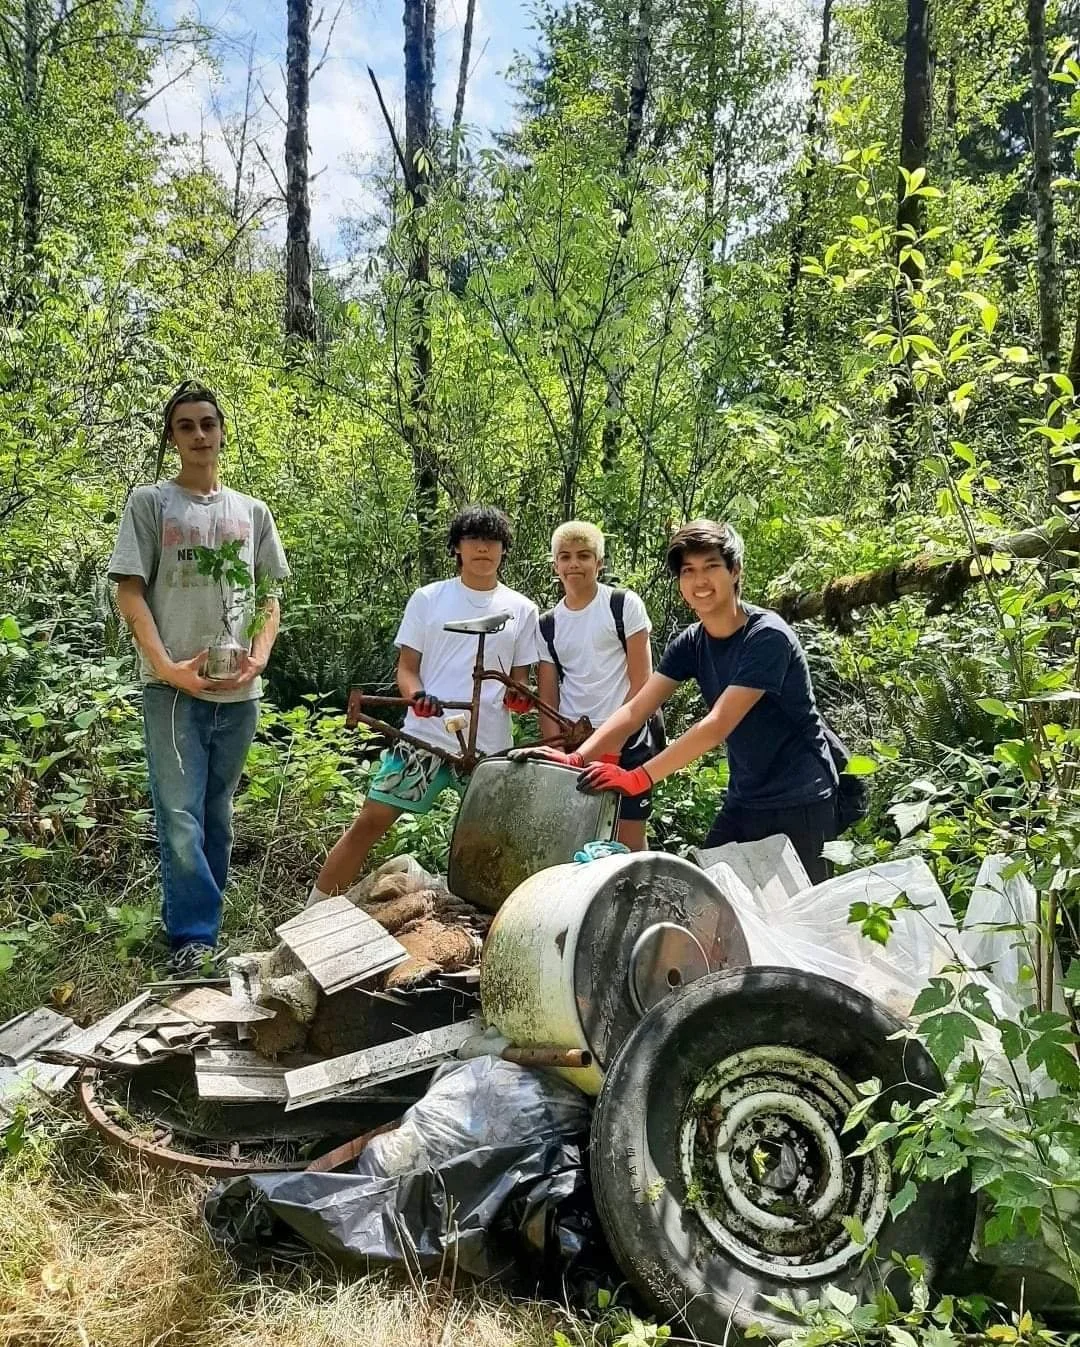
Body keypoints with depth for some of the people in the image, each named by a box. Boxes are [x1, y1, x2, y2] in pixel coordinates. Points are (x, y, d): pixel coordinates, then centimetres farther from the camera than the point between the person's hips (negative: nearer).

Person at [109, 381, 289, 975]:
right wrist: (166, 666, -15)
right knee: (181, 817, -8)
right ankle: (193, 936, -1)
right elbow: (130, 593, -3)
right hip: (174, 688, -3)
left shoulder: (251, 512, 13)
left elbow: (268, 597, 15)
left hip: (239, 691, 4)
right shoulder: (149, 503, 3)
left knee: (217, 812, 11)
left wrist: (258, 657, -3)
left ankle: (199, 922, 24)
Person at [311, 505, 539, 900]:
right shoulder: (427, 598, 5)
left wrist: (518, 697, -10)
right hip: (426, 737, -1)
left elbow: (519, 678, 13)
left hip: (491, 746, 1)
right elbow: (406, 667, 5)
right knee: (369, 823, -2)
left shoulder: (521, 609, 9)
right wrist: (416, 696, -17)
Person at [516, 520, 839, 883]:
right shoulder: (690, 643, 1)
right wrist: (577, 759, -22)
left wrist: (638, 778, -34)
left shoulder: (767, 636, -20)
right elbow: (635, 711, -6)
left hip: (799, 804, -6)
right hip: (744, 801, 6)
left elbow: (717, 726, -28)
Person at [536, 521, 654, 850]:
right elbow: (548, 700, 8)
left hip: (625, 742, -3)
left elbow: (641, 681, -6)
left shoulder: (624, 605, -2)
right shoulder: (548, 625, 9)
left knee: (629, 840, -2)